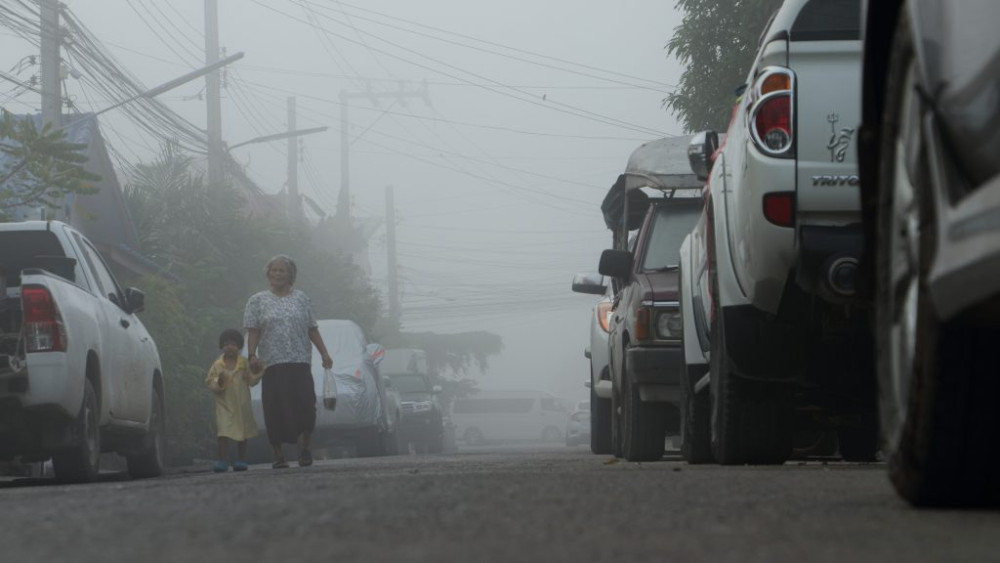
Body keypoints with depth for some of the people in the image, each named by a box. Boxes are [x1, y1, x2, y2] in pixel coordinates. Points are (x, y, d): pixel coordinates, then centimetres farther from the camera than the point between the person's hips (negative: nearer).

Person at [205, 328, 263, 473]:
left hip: (242, 405, 2)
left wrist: (257, 375, -14)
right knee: (223, 433, -12)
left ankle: (241, 460, 20)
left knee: (242, 433, 9)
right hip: (224, 404, -1)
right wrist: (218, 382, -22)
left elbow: (251, 381, 4)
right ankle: (222, 460, -9)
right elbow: (209, 382, -3)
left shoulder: (244, 364, 1)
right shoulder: (217, 365, -1)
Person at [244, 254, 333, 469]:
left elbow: (312, 330, 16)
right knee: (275, 411, -3)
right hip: (272, 363, -1)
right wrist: (252, 356, -11)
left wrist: (324, 354, 10)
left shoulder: (301, 299, 14)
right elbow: (253, 331, 2)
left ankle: (304, 448, 8)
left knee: (305, 405, -9)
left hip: (300, 363, 1)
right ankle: (278, 455, 4)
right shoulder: (257, 301, 9)